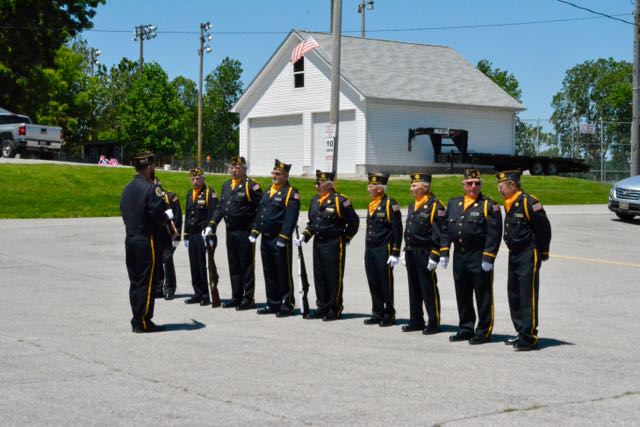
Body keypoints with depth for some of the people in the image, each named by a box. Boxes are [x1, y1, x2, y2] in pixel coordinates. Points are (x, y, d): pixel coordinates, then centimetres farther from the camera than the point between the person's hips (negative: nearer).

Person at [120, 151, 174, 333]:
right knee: (146, 282, -2)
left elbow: (124, 213, 15)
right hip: (146, 241, -8)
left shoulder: (127, 188, 12)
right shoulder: (151, 188, -14)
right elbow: (158, 215, -19)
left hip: (130, 239, 8)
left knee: (135, 281, 12)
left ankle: (137, 320, 17)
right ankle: (143, 322, 0)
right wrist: (168, 215, 2)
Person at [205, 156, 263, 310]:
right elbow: (220, 207, 18)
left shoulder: (251, 185, -8)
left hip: (245, 232, -7)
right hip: (230, 232, 7)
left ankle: (248, 299, 3)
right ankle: (236, 297, 20)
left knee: (247, 266, -2)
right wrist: (211, 225, 9)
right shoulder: (226, 185, 15)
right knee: (234, 266, 12)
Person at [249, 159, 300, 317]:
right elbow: (260, 213, 20)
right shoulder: (268, 192, 17)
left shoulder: (291, 193, -8)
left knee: (283, 274, -1)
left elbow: (291, 218, -16)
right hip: (265, 239, 8)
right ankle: (273, 304, 21)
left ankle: (287, 305, 6)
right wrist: (255, 231, 10)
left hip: (280, 241, -8)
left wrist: (283, 238, -22)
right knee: (269, 273, 13)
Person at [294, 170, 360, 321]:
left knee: (334, 277, -2)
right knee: (319, 276, 10)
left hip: (333, 245, -7)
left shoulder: (340, 200, -10)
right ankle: (322, 307, 20)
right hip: (317, 243, 7)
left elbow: (354, 221, -6)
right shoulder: (315, 200, 13)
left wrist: (345, 239, -2)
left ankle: (334, 310, 6)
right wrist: (304, 236, 8)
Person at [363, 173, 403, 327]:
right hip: (370, 250, 8)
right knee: (373, 284, 10)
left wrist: (395, 253, -15)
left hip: (384, 251, -8)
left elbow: (397, 230, -12)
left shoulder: (390, 204, -10)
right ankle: (378, 314, 19)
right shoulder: (372, 205, 14)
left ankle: (389, 316, 7)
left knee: (385, 284, -2)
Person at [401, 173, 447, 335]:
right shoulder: (412, 206, 16)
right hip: (411, 253, 8)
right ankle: (416, 321, 20)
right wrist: (405, 251, 19)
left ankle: (434, 323, 4)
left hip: (425, 254, -8)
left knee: (429, 289, -3)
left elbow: (440, 233, -15)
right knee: (414, 288, 12)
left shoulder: (435, 206, -11)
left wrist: (435, 256, -19)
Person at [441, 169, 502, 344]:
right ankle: (466, 329, 23)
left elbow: (494, 234, -11)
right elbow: (446, 230, 15)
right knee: (462, 295, 12)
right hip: (459, 257, 6)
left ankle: (483, 332, 7)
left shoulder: (489, 205, -5)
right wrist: (444, 253, 8)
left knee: (482, 296, -1)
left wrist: (488, 258, -17)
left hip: (479, 258, -6)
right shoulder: (453, 204, 13)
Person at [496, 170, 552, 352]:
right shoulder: (508, 204, 12)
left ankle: (529, 338, -5)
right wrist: (513, 249, 16)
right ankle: (521, 333, 23)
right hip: (514, 255, 10)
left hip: (529, 256, -10)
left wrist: (543, 252, -8)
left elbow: (544, 227, -15)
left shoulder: (528, 202, -16)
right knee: (514, 295, 13)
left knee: (528, 296, -8)